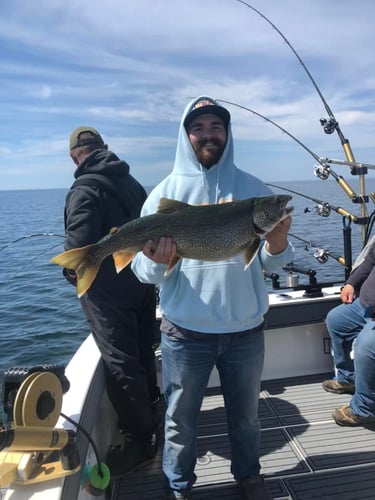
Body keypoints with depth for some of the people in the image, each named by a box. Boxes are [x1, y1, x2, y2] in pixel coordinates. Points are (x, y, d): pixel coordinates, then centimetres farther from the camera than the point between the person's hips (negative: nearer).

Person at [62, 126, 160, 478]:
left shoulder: (85, 188, -16)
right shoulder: (132, 183, 8)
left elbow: (77, 244, -24)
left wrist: (72, 274, -6)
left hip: (107, 290, -8)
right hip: (142, 282, 8)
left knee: (119, 364, 1)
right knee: (142, 355, 21)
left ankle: (139, 439, 12)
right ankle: (150, 415, 41)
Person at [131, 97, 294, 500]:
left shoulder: (253, 189, 1)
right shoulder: (166, 192, -5)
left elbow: (269, 264, 0)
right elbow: (142, 269, -8)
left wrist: (277, 243, -22)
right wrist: (156, 261, -30)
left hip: (246, 329, 2)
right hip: (185, 332, -1)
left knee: (245, 414, 22)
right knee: (180, 419, 16)